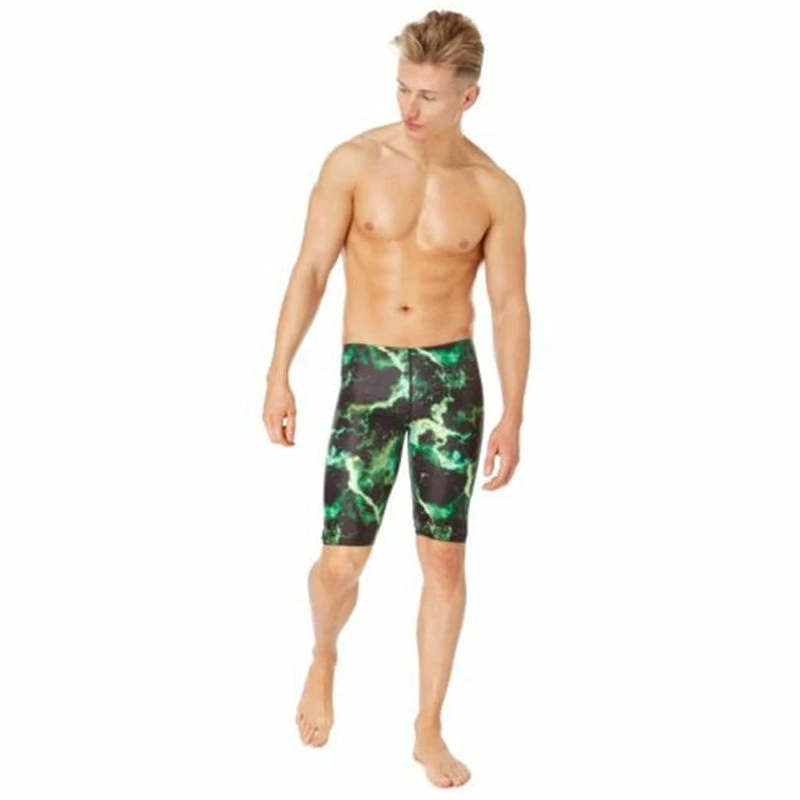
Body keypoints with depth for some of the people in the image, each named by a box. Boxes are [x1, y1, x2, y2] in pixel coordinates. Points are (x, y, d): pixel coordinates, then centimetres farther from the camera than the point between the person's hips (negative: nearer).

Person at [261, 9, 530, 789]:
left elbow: (510, 304, 0)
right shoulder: (355, 161, -5)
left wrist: (512, 416, -5)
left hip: (451, 376, 1)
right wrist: (279, 375, -11)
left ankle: (429, 732, 21)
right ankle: (323, 655, 34)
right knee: (341, 561, -2)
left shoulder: (495, 190, -3)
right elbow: (310, 270, -4)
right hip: (367, 376, -1)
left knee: (444, 559, 4)